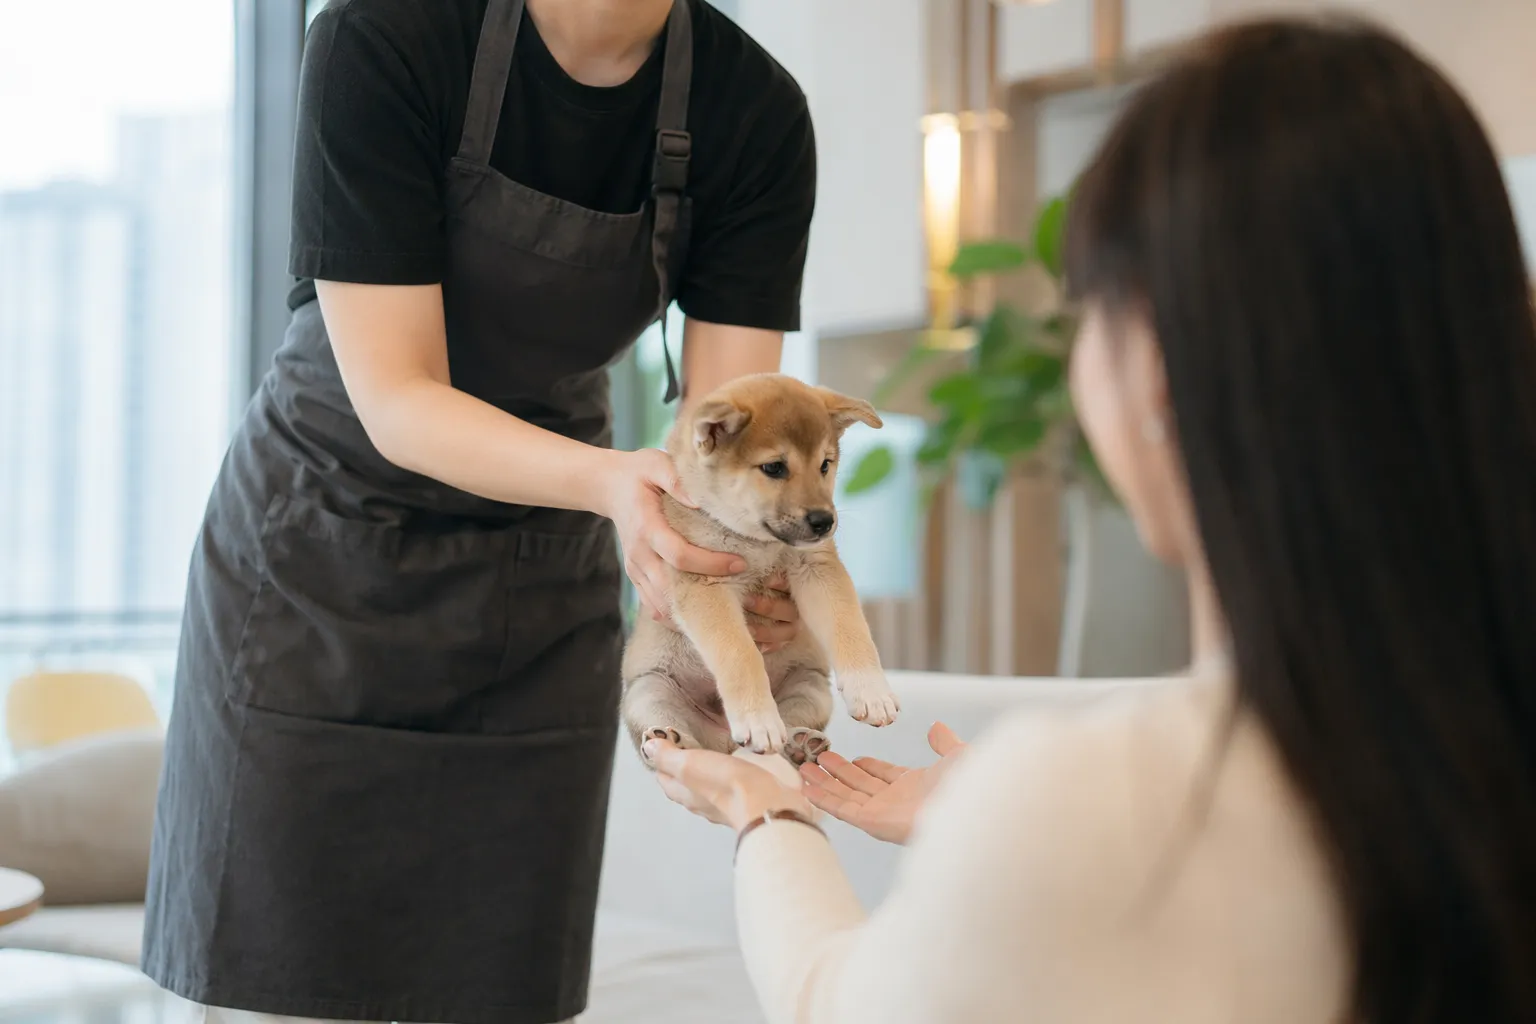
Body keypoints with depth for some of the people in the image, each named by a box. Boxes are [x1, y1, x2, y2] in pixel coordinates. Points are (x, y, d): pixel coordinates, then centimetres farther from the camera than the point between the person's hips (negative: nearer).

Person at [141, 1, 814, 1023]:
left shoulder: (756, 110, -12)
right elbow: (394, 402, -24)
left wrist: (744, 566, -38)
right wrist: (612, 479, -41)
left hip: (541, 585, 3)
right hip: (320, 550, -2)